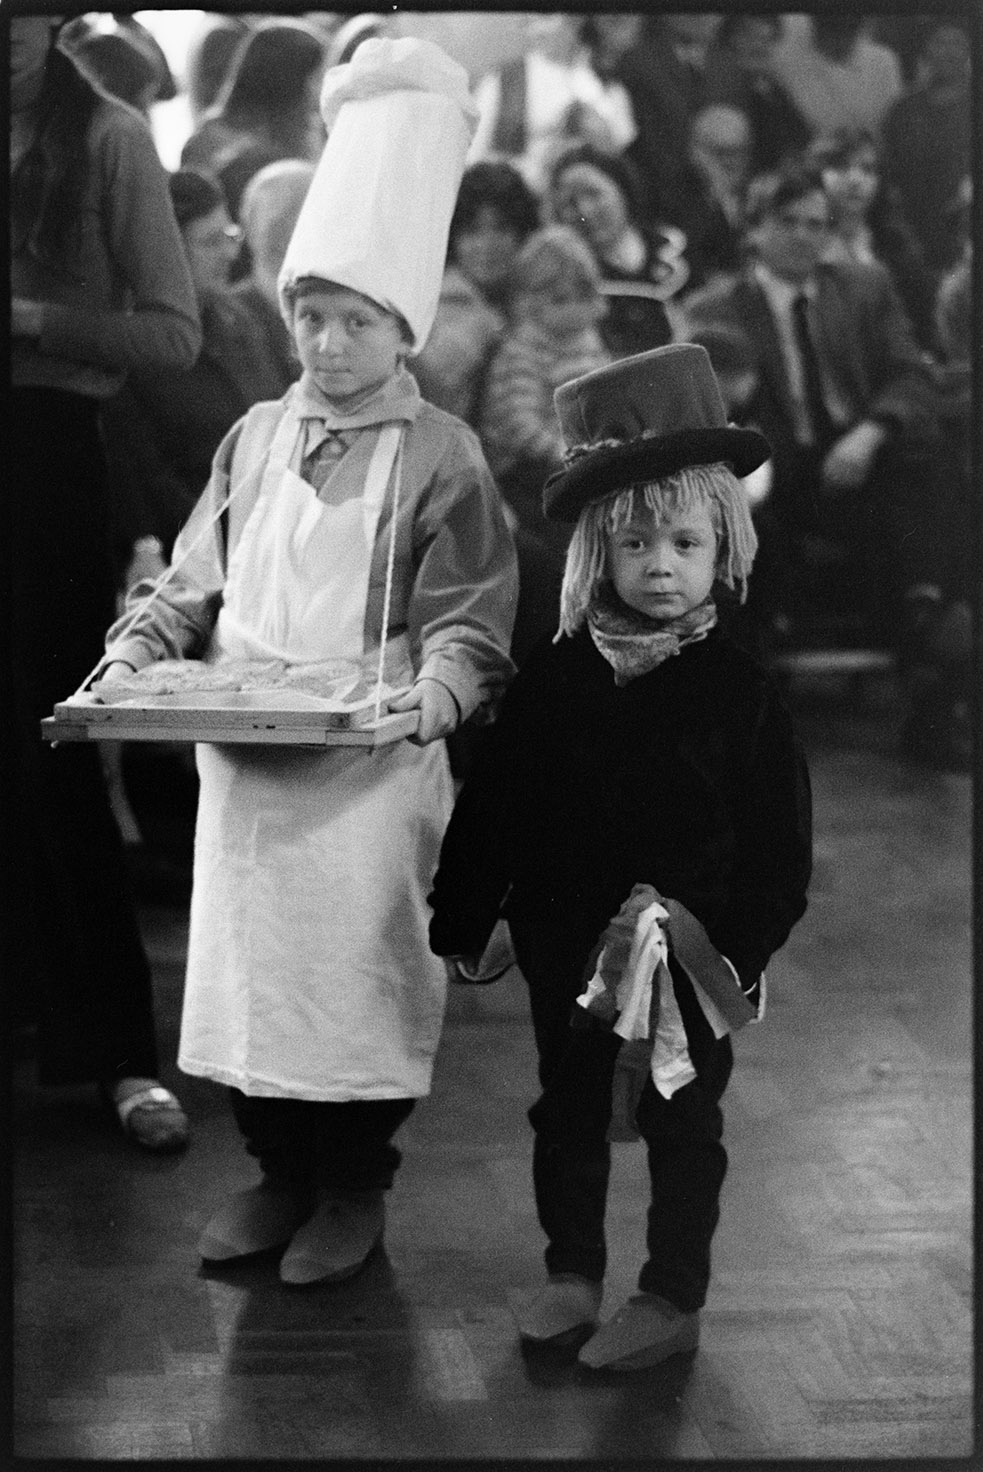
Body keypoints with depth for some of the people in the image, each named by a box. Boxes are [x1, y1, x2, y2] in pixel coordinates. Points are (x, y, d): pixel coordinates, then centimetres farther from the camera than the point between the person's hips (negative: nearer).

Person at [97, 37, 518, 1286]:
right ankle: (278, 1169, 27)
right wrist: (140, 647, -5)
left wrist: (435, 693, -26)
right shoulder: (256, 437, 8)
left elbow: (469, 622, -8)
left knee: (360, 968, 3)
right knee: (249, 958, 11)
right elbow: (197, 579, 12)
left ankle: (354, 1183, 21)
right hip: (243, 755, 5)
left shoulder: (441, 456, -6)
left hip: (371, 765, -4)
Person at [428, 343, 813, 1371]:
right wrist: (461, 920, 3)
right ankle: (571, 1274, 32)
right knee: (568, 1112, 15)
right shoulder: (553, 681, -3)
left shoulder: (738, 691, -9)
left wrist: (743, 945, -14)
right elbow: (492, 808, 3)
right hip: (568, 946, 3)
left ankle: (672, 1297, 22)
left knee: (682, 1124, 9)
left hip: (690, 954, -3)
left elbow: (776, 841, -7)